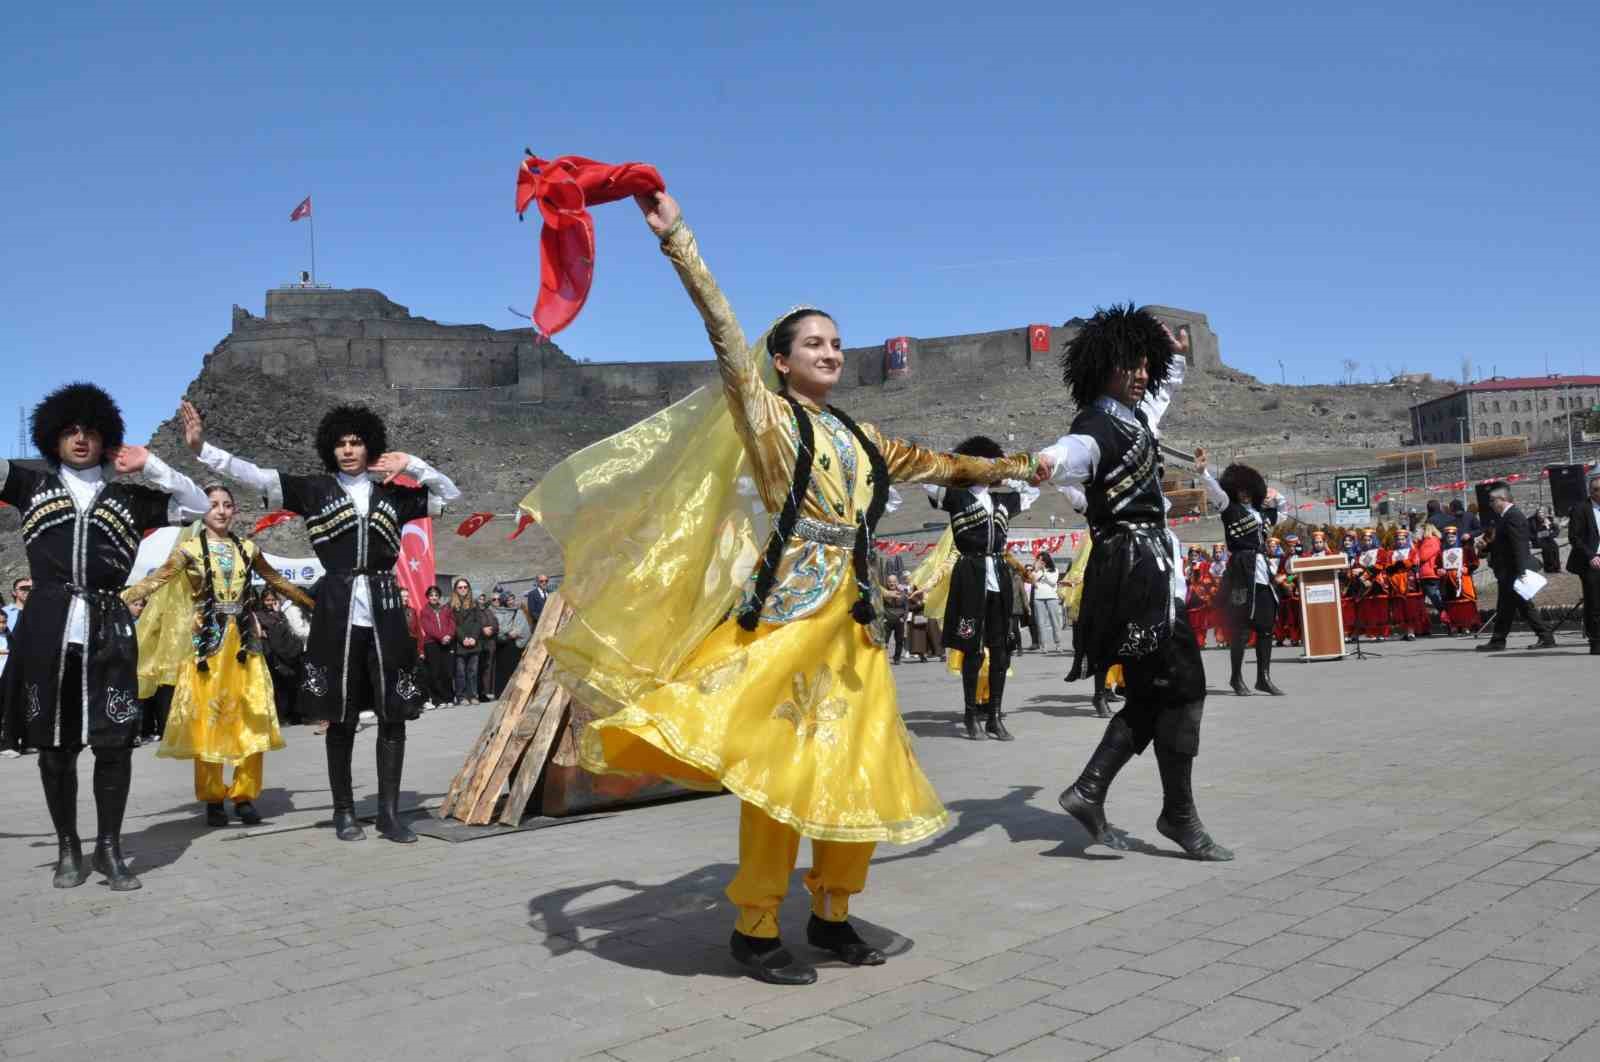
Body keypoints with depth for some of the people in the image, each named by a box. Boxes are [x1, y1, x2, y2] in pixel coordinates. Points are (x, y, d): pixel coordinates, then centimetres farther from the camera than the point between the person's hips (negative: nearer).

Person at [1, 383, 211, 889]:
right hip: (47, 628, 0)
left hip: (108, 629, 0)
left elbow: (197, 505, 10)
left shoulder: (129, 498, 13)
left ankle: (109, 848, 10)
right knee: (54, 743, 6)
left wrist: (149, 464, 3)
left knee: (115, 741, -3)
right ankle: (68, 848, 18)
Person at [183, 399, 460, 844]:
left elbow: (450, 494, 11)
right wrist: (202, 447, -12)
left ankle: (389, 812, 8)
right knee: (341, 717, 4)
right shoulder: (315, 490, 5)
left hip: (385, 614, 1)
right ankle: (344, 811, 16)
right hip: (337, 614, -1)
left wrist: (411, 465, -1)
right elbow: (254, 476, -3)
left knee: (393, 715, 0)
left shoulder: (393, 494, 9)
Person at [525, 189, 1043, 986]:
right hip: (788, 611, -6)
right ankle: (756, 928, 5)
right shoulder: (765, 414, 0)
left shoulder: (859, 437, 17)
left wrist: (1006, 468, 41)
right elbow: (724, 332, -10)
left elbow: (930, 465, 31)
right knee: (781, 767, -8)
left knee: (859, 767, 7)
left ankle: (832, 912, 22)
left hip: (853, 617, 7)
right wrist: (676, 240, -18)